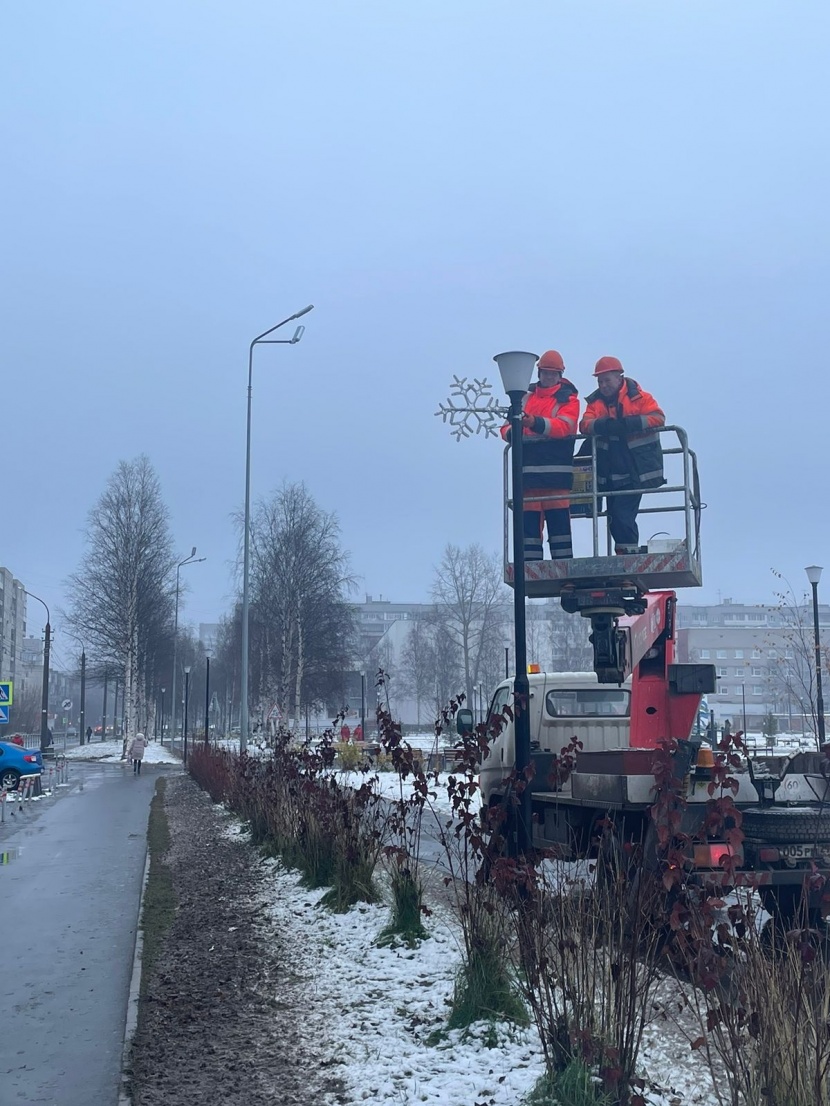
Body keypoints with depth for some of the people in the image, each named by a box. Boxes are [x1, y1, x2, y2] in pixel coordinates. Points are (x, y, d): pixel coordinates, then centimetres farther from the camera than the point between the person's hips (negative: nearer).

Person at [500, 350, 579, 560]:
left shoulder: (568, 399, 6)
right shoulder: (526, 397, 19)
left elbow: (563, 426, -14)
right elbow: (507, 428, 12)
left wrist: (536, 423, -30)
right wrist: (512, 432, -13)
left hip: (556, 472, -4)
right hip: (528, 471, 4)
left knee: (559, 522, -5)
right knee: (528, 523, 3)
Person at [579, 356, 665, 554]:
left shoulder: (638, 397, -1)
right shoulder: (595, 402, 10)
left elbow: (658, 417, -11)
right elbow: (585, 424, -5)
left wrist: (630, 423, -25)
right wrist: (602, 425, -27)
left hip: (635, 471, -5)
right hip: (610, 473, 5)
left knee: (622, 515, -12)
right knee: (615, 517, 7)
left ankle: (629, 553, -3)